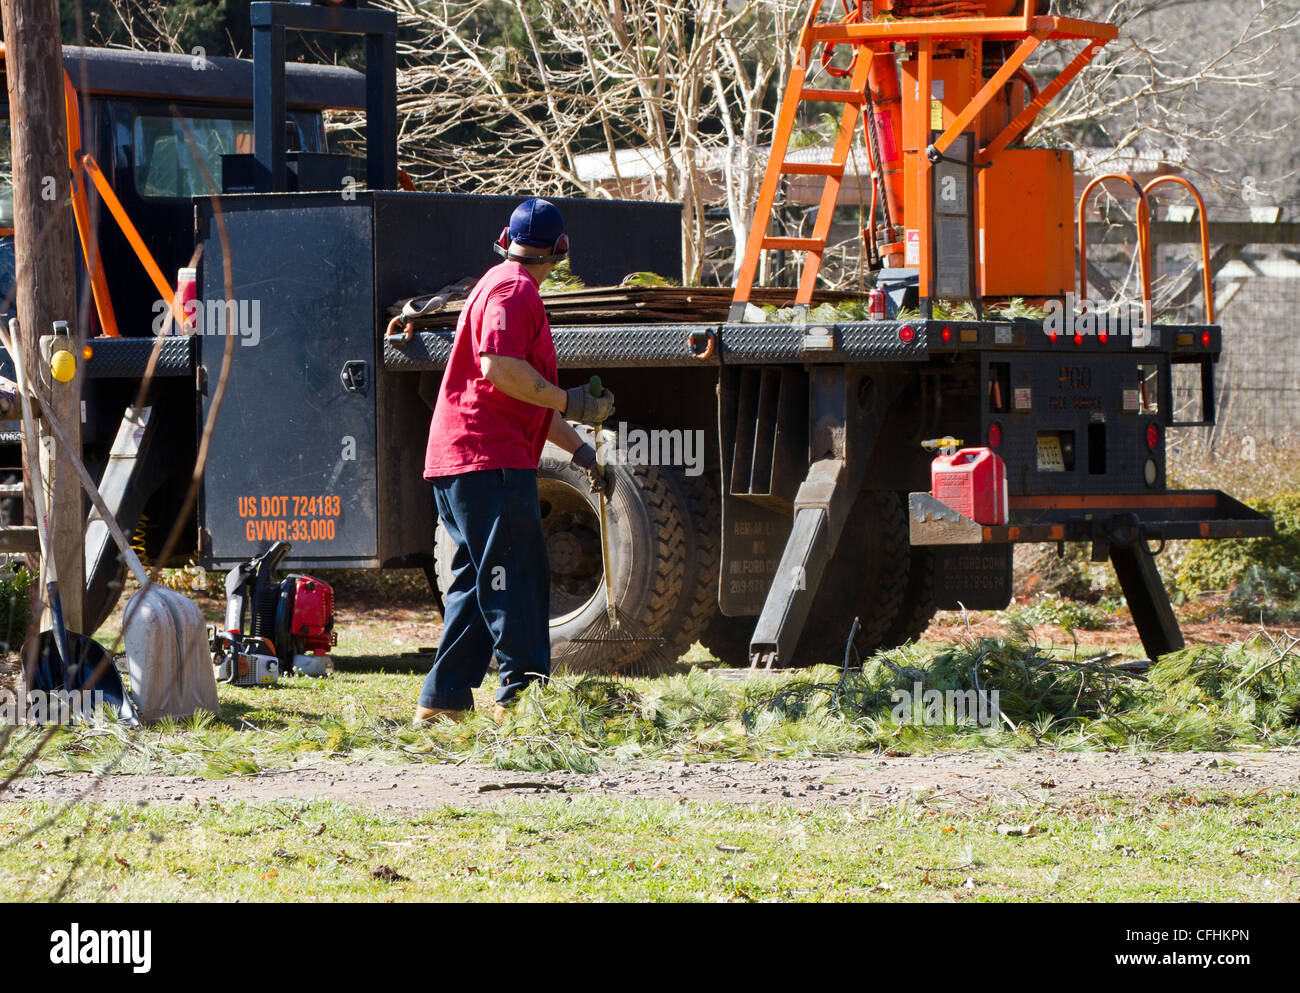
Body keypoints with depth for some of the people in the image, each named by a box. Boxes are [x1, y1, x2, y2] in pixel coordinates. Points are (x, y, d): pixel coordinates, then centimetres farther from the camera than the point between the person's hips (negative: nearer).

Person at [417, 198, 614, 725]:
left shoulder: (509, 287, 25)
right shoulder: (513, 289, -8)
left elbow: (530, 397, 29)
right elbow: (499, 367, -23)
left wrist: (577, 447, 26)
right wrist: (570, 403, -16)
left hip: (457, 462, 11)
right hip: (489, 459, -11)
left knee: (479, 581, 12)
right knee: (517, 572, -12)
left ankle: (443, 701, 12)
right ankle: (524, 691, -17)